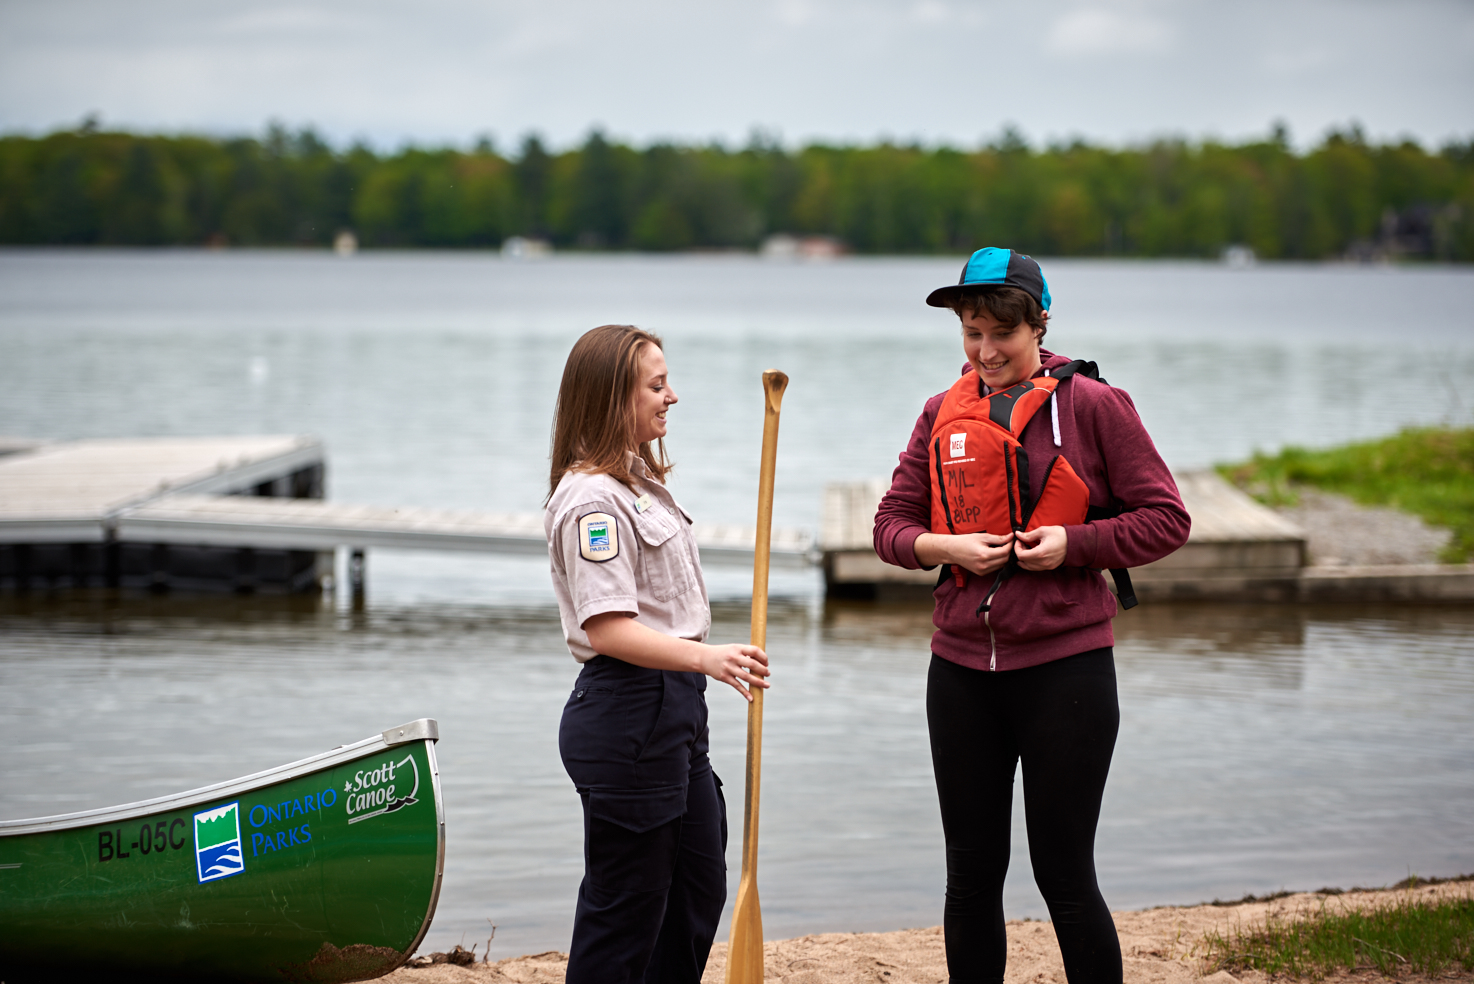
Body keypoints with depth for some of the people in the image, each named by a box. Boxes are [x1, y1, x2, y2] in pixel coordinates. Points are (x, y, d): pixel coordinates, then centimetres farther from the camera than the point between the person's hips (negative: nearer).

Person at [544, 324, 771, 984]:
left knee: (700, 890, 16)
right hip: (626, 713, -11)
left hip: (674, 709, 11)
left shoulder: (636, 479, 14)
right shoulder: (591, 498, -18)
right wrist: (705, 658, -37)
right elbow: (607, 630, -27)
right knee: (624, 907, -3)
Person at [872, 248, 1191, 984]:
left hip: (1065, 668, -4)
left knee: (1064, 874, 0)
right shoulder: (943, 414, 7)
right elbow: (891, 525, 11)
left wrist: (1072, 543, -16)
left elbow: (1166, 520, -3)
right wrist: (945, 546, -10)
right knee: (971, 874, 11)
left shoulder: (1091, 405, -5)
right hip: (961, 672, 4)